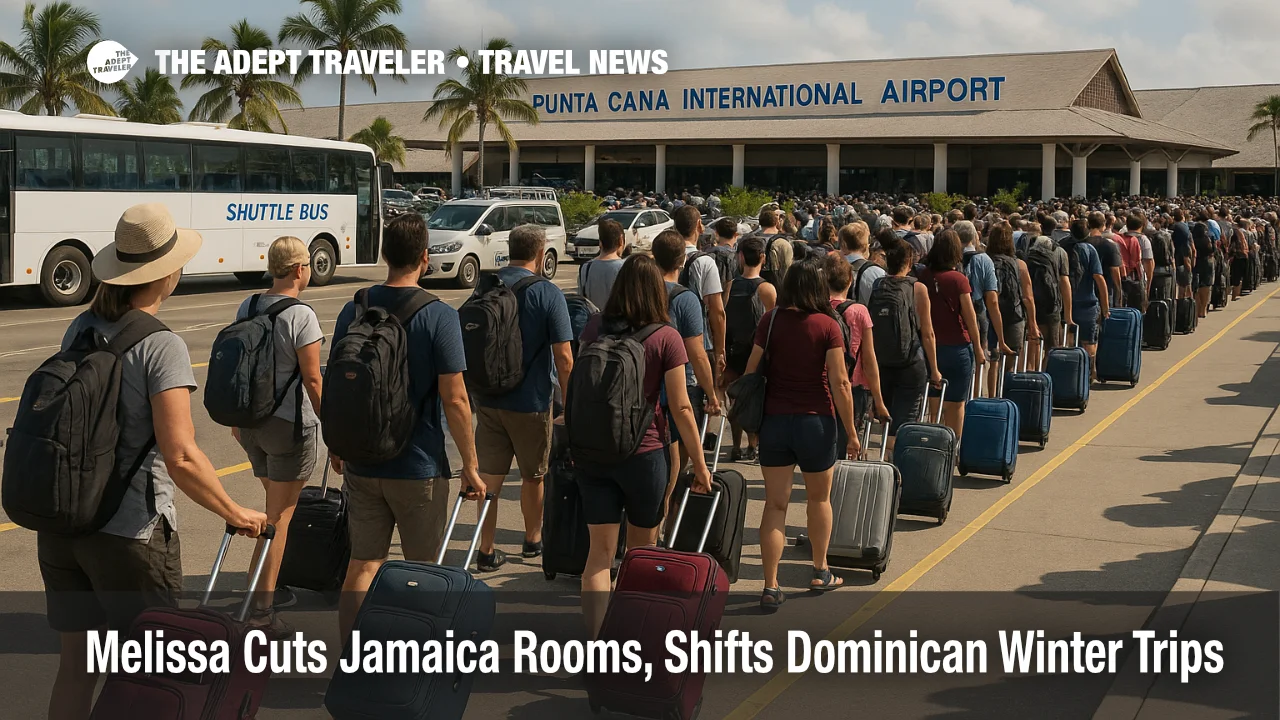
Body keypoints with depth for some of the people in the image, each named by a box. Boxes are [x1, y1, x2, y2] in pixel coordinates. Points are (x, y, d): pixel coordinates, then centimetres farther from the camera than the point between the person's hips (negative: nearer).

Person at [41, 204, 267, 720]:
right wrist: (236, 514, -11)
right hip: (129, 533, -6)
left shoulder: (81, 328, 6)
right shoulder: (161, 346, -16)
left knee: (74, 664, 16)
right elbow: (181, 458, -22)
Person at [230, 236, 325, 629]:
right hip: (291, 424, -7)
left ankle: (270, 588, 31)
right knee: (280, 515, 1)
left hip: (251, 420, 7)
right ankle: (261, 608, 4)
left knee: (274, 505, 22)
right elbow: (312, 380, -17)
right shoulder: (301, 316, -17)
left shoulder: (247, 308, 4)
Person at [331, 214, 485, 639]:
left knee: (362, 565, 11)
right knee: (422, 570, 11)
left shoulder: (353, 311, 0)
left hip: (361, 463, 4)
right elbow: (454, 399, -16)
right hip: (419, 466, -3)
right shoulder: (439, 317, -13)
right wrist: (471, 466, -8)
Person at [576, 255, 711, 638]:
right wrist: (699, 462, 0)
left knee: (599, 552, 4)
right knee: (641, 549, 17)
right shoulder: (665, 337, -11)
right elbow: (680, 406, -10)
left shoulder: (594, 327, 0)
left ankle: (595, 640, -3)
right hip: (643, 452, -2)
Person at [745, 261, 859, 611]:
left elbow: (751, 370, -2)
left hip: (774, 421, 1)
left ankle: (771, 586, 0)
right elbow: (839, 382, -11)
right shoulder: (828, 326, -8)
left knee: (775, 504, 5)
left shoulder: (771, 320, -2)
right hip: (816, 422, -1)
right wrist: (851, 433, -4)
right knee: (819, 498, 20)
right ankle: (820, 572, 33)